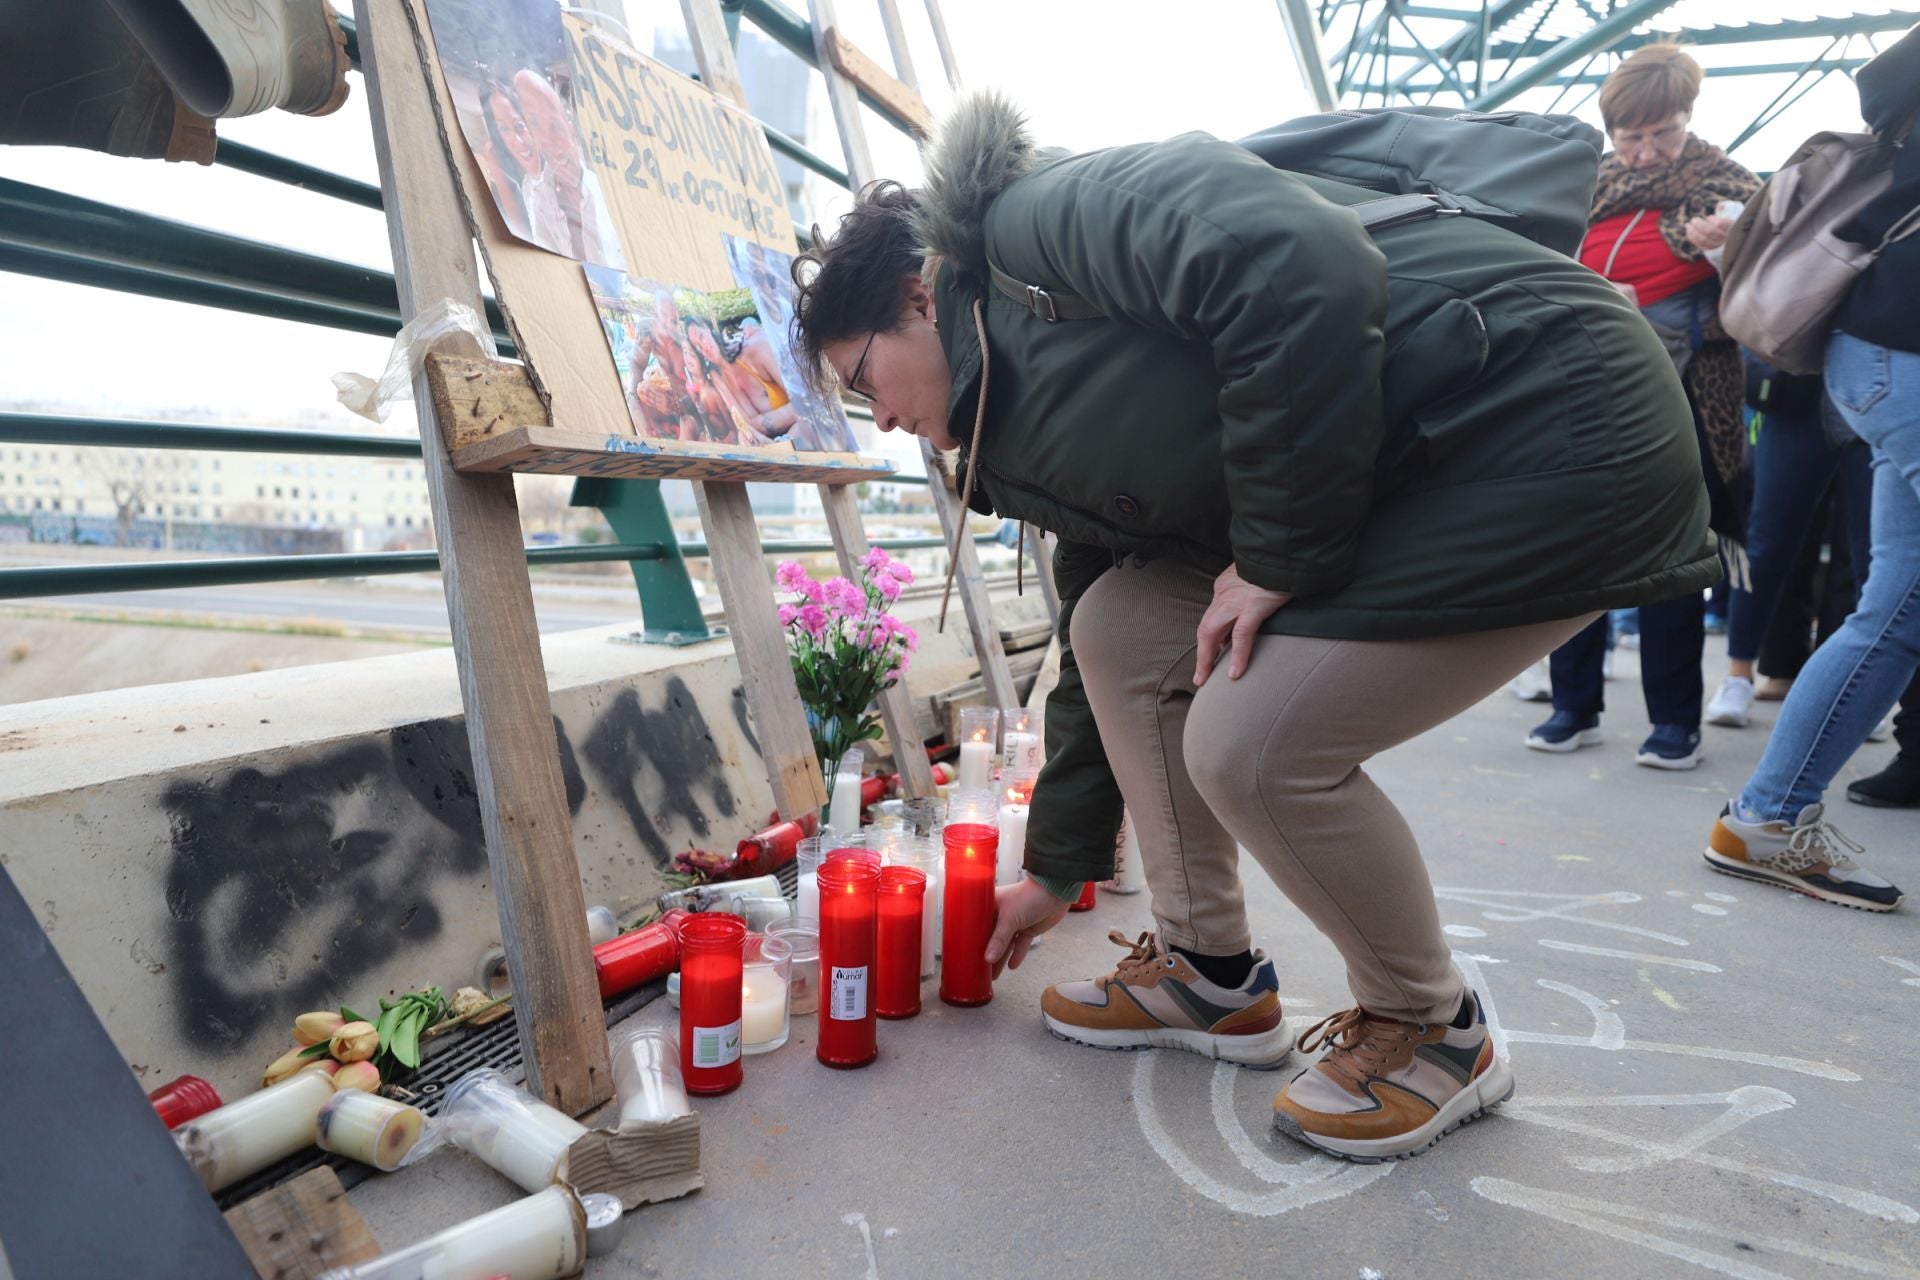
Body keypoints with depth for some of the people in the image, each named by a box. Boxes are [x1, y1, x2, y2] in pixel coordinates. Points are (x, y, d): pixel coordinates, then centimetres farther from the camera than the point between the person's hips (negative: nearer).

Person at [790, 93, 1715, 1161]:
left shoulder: (1043, 216, -10)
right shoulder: (1034, 441, 15)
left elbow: (1301, 268, -28)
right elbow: (1101, 659, 20)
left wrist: (1281, 551, -19)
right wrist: (1057, 872, 26)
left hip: (1553, 432, -9)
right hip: (1421, 473, 9)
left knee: (1253, 744, -16)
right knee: (1119, 628, 5)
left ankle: (1434, 1029, 12)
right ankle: (1212, 972, 19)